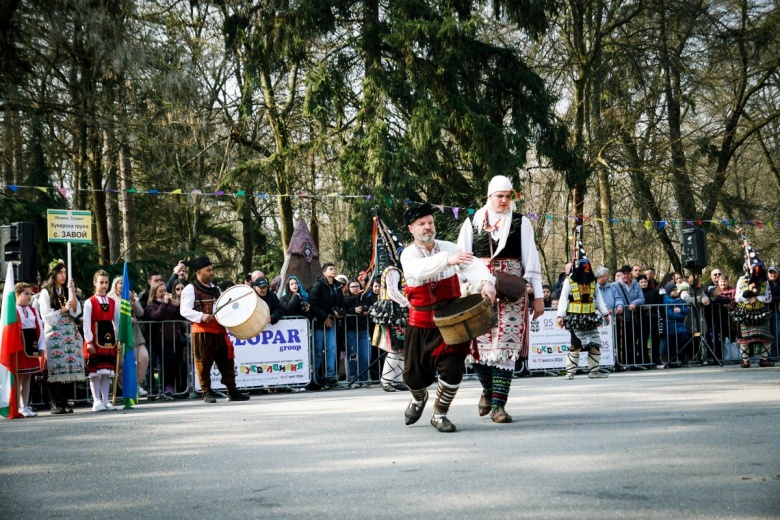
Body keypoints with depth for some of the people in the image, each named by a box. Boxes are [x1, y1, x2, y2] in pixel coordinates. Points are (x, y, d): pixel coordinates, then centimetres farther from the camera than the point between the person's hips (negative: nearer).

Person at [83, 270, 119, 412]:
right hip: (95, 340, -4)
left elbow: (117, 322, 12)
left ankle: (105, 401, 11)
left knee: (107, 372, 6)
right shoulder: (89, 302, -2)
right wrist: (89, 341, -15)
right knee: (95, 372, -2)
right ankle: (97, 401, 1)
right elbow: (86, 324, -8)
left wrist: (118, 340, 5)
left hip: (109, 339, 5)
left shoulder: (113, 303, 12)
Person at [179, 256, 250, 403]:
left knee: (226, 361, 4)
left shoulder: (215, 289, 21)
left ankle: (232, 391, 8)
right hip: (202, 332, -6)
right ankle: (207, 393, 7)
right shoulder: (190, 289, -2)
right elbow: (184, 310, -11)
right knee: (204, 363, -2)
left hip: (219, 331, 6)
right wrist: (201, 316, -24)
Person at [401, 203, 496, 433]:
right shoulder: (408, 255, -8)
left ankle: (439, 414, 10)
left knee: (452, 368, -15)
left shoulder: (449, 248, -1)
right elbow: (420, 270, -32)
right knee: (414, 374, 9)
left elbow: (472, 265, -14)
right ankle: (419, 399, 47)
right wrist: (447, 260, -48)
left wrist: (486, 282, -35)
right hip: (421, 326, 0)